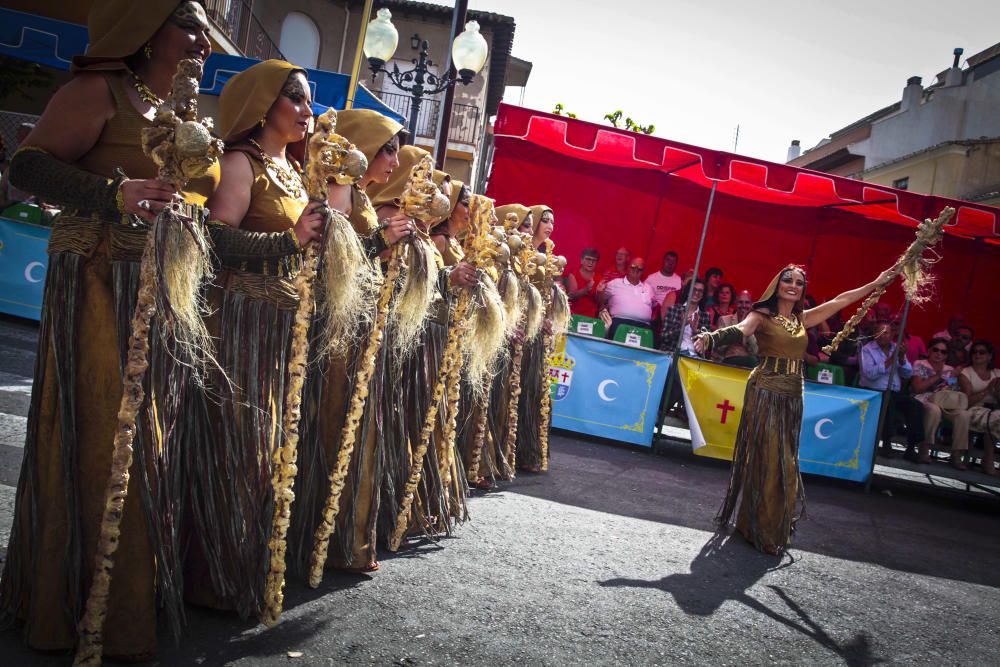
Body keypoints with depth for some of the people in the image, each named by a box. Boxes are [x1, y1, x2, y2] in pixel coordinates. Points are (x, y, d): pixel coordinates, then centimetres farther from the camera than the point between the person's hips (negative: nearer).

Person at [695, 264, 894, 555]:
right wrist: (712, 337, -45)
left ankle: (775, 527, 22)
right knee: (762, 458, -4)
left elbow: (839, 301, 21)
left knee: (784, 461, 10)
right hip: (765, 392, -6)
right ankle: (759, 528, 6)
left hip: (792, 396, 6)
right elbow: (741, 329, -25)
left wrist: (874, 285, 25)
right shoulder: (762, 315, -5)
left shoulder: (802, 319, 13)